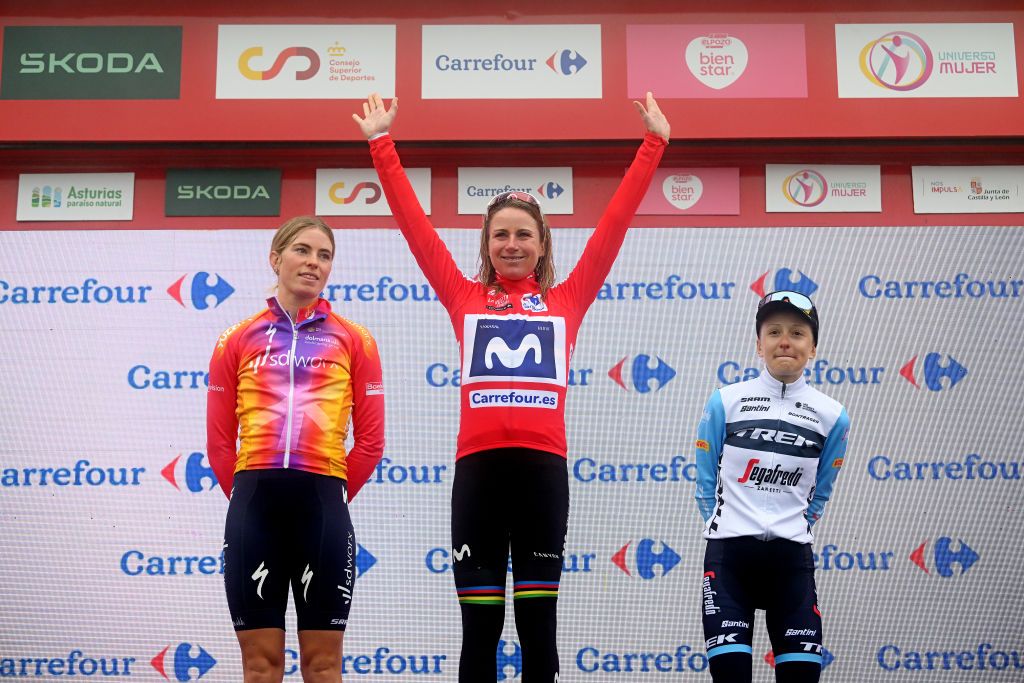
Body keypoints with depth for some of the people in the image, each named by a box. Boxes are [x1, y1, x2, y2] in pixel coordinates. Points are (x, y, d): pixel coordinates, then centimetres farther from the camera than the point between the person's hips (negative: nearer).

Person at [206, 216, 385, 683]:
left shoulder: (355, 340, 8)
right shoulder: (237, 341, 10)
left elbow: (370, 441, 7)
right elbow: (220, 441, 10)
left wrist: (330, 498, 8)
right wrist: (249, 496, 6)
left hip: (323, 502, -1)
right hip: (253, 503, 1)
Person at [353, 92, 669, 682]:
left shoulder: (567, 300, 12)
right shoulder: (465, 298, 12)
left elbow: (615, 221, 12)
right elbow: (415, 223, 13)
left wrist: (654, 144, 13)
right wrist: (382, 144, 13)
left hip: (542, 468, 0)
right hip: (478, 467, 0)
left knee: (538, 623, 6)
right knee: (480, 626, 5)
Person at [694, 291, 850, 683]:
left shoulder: (831, 416, 4)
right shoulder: (725, 402, 0)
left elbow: (818, 494, 13)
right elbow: (706, 481, 7)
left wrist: (792, 531, 8)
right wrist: (725, 531, 6)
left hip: (791, 558, 2)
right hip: (729, 553, -2)